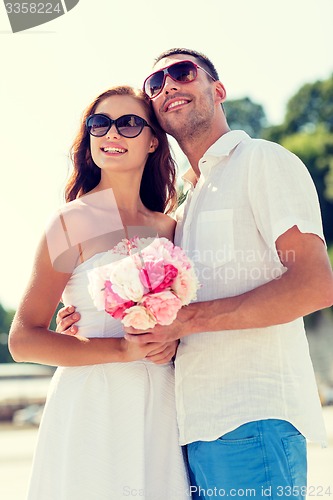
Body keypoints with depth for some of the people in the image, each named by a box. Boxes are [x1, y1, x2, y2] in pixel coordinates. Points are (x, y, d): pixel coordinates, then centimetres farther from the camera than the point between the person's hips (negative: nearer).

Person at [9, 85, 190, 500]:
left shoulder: (169, 228, 11)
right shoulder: (73, 221, -3)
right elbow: (23, 340, -7)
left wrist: (173, 341, -2)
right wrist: (124, 349, -17)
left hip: (160, 413, 5)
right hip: (91, 408, -5)